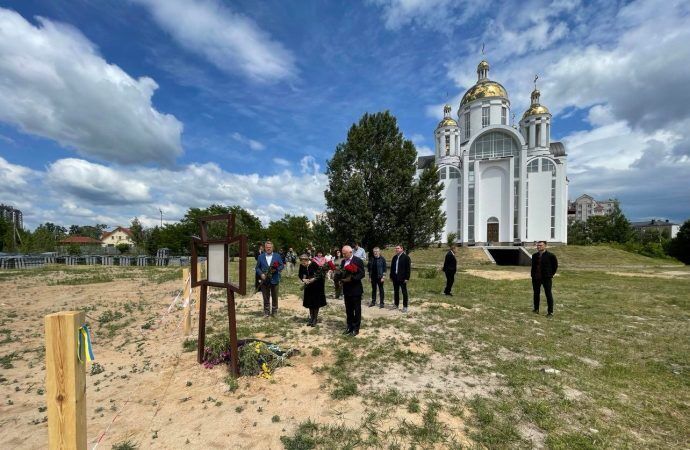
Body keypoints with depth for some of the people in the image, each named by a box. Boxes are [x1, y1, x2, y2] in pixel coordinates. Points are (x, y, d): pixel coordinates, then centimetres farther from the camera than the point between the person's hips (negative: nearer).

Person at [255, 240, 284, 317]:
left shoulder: (277, 256, 3)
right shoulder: (260, 257, 5)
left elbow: (282, 265, 2)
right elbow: (257, 267, 4)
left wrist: (276, 269, -16)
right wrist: (261, 274, -12)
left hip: (274, 280, 0)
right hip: (265, 280, 1)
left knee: (275, 297, 9)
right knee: (266, 298, 9)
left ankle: (274, 311, 22)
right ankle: (266, 312, 22)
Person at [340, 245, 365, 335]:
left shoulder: (358, 261, -11)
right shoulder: (343, 261, 9)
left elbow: (362, 274, -15)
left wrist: (351, 278, -26)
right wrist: (341, 278, -8)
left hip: (355, 289, -6)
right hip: (346, 289, 6)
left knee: (357, 309, 5)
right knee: (348, 309, 14)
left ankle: (356, 328, 16)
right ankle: (350, 326, 26)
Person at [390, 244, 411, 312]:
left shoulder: (406, 257, -7)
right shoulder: (394, 257, 11)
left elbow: (408, 268, -10)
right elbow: (392, 267, 15)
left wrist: (407, 278, -14)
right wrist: (391, 276, 9)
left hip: (402, 278, -6)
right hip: (395, 278, 6)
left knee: (404, 292, 2)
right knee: (396, 292, 13)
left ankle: (405, 306, 9)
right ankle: (396, 305, 25)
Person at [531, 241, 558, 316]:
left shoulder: (550, 255, -7)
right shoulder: (534, 256, 8)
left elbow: (555, 265, 1)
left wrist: (551, 274, -2)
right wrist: (533, 275, 11)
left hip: (546, 278, -5)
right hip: (536, 278, 5)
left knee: (548, 294, 0)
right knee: (536, 293, 13)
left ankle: (550, 312, 8)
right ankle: (536, 309, 25)